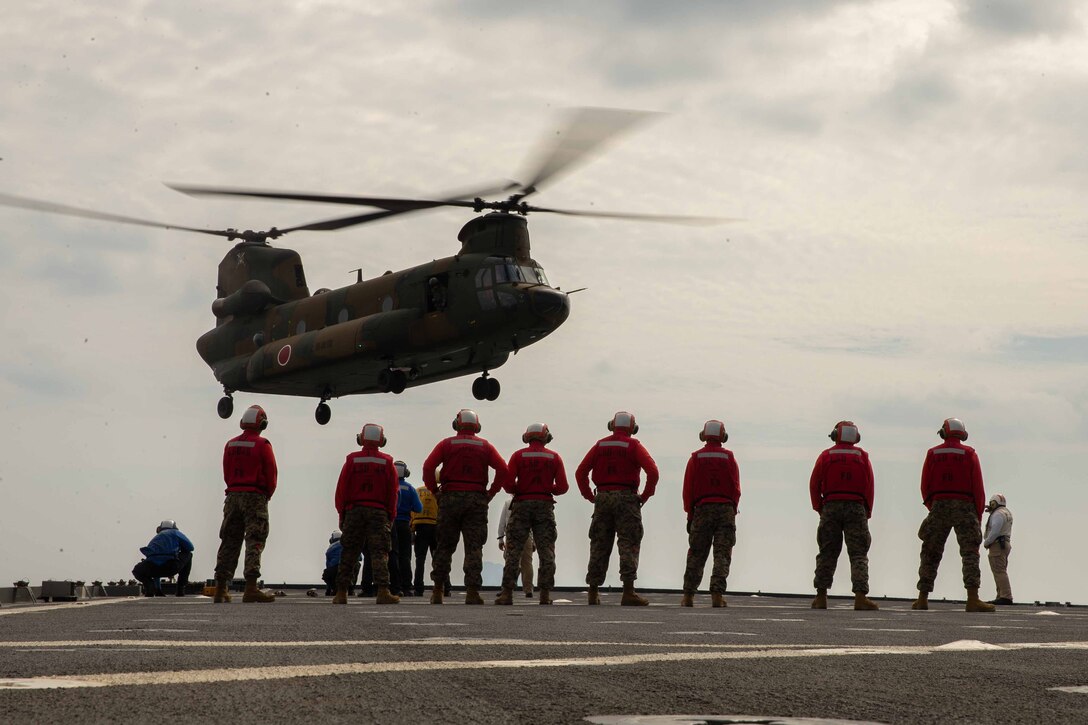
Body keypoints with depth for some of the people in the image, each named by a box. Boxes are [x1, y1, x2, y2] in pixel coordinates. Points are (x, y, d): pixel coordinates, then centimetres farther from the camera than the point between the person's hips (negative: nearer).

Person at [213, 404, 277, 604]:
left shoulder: (230, 445, 8)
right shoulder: (262, 445, -7)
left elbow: (227, 475, 10)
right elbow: (271, 475, -5)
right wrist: (267, 495, 10)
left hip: (233, 496, 5)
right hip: (255, 497, -5)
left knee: (229, 542, 9)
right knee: (254, 542, -6)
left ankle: (220, 589, 9)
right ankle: (251, 589, -15)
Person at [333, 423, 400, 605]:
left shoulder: (352, 460, 2)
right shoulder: (387, 462, 3)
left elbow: (341, 489, 1)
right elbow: (392, 492, 3)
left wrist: (341, 513, 8)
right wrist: (391, 517, 10)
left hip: (354, 510, 1)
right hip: (378, 513, -1)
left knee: (348, 553, 6)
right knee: (379, 552, -3)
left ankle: (341, 593, 6)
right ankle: (383, 591, -13)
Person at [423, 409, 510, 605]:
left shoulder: (446, 445, 4)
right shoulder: (485, 447, 7)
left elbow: (428, 467, -7)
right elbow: (503, 470, -4)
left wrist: (434, 490, 2)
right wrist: (491, 492, 4)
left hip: (450, 498, 0)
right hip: (476, 499, 0)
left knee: (444, 546, 8)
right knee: (474, 548, 0)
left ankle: (438, 590, 7)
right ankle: (472, 591, -8)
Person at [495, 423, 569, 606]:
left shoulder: (518, 456, 0)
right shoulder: (554, 457, 3)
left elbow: (508, 483, -8)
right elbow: (563, 487, -1)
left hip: (522, 504, -1)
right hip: (545, 505, 1)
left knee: (514, 551, 1)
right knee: (546, 551, 4)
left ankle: (507, 593, -4)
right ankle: (545, 594, -1)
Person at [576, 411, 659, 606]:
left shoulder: (600, 446, 9)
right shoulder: (633, 446, 0)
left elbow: (580, 473, 4)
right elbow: (653, 471, -13)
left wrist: (590, 496, 9)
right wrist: (645, 495, -2)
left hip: (603, 497, 3)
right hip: (626, 498, -3)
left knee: (599, 546, 9)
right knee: (628, 545, -5)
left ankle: (593, 592, 10)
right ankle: (628, 592, -14)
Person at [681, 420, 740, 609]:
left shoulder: (695, 458, 4)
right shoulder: (729, 457, 4)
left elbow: (688, 489, 2)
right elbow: (735, 488, 1)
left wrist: (690, 515, 8)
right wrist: (732, 511, 9)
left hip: (702, 509, 1)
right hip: (725, 509, -1)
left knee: (696, 555, 6)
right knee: (722, 554, -1)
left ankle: (688, 595, 5)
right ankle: (717, 595, -11)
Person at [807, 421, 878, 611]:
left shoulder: (826, 456, 5)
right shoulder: (862, 457, 6)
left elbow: (814, 484, 2)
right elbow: (869, 486, 3)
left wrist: (818, 508, 11)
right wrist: (867, 511, 10)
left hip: (831, 507, 1)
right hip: (856, 508, -1)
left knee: (827, 552, 7)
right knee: (858, 554, -2)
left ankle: (821, 596, 3)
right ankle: (860, 596, -13)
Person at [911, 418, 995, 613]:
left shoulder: (932, 454, 8)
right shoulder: (969, 454, 3)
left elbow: (925, 486, 6)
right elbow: (978, 487, -1)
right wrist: (978, 516, 5)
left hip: (939, 506, 2)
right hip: (964, 506, -2)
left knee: (930, 553, 8)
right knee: (970, 553, -5)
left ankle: (923, 598, 6)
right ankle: (973, 600, -16)